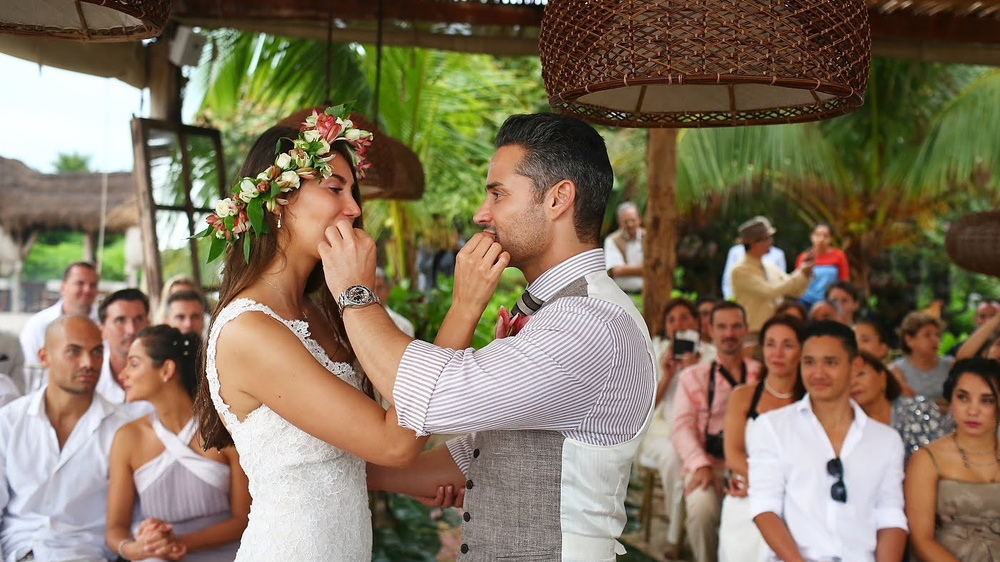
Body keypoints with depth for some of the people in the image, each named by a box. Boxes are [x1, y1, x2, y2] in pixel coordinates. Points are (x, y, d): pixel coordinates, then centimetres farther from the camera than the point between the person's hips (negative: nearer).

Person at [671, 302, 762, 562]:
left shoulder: (761, 375, 15)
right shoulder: (693, 376, 15)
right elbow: (683, 426, 4)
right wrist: (700, 465, -14)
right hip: (709, 464, 0)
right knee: (702, 506, -32)